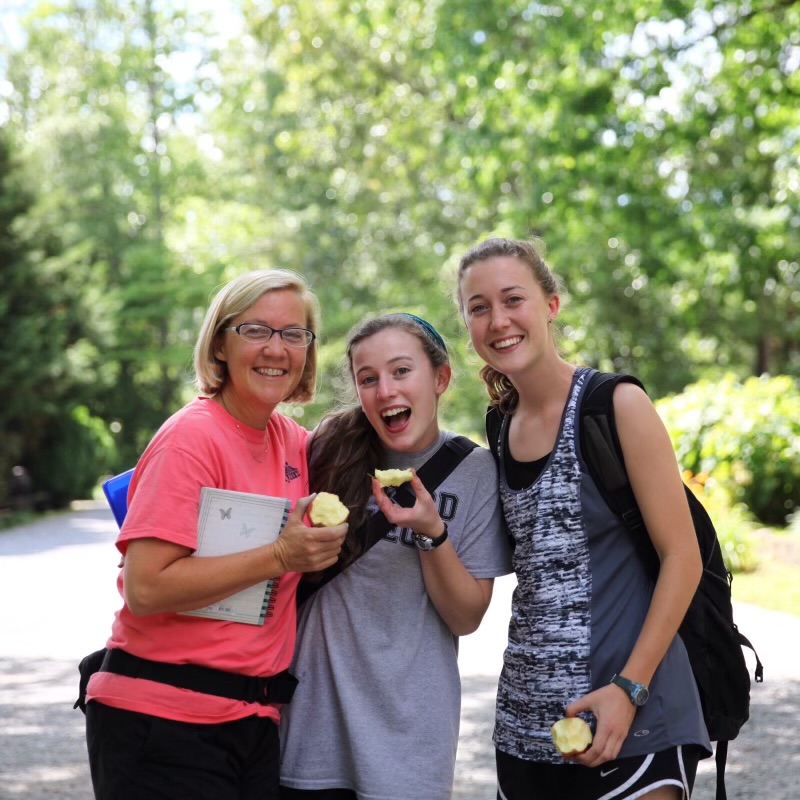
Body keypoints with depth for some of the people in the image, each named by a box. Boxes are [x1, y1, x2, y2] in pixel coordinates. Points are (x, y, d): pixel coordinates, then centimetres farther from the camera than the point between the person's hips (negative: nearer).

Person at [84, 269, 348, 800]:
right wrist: (281, 557, -20)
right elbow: (146, 588, -20)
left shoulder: (292, 441, 9)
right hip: (163, 717, -7)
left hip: (253, 722, 7)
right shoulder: (193, 437, -13)